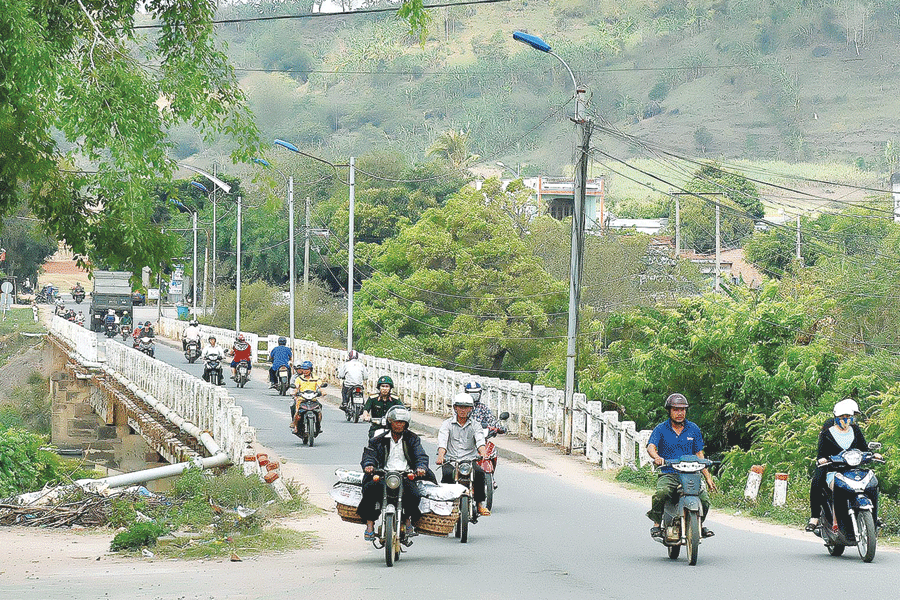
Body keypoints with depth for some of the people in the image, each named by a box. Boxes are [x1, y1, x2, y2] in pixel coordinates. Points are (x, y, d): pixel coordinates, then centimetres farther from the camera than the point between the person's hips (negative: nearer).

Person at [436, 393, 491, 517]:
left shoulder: (475, 426, 12)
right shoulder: (447, 424, 9)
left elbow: (480, 440, -6)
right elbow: (442, 441, -8)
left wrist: (483, 453, -30)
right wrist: (441, 455, -29)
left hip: (470, 460, 1)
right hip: (450, 460, -1)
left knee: (479, 472, -29)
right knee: (447, 474, -33)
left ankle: (480, 503, -18)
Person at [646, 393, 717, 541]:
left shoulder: (693, 429, 12)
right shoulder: (661, 429, 3)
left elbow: (699, 454, 14)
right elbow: (651, 447, -14)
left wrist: (708, 477, 7)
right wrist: (656, 457, -38)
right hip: (668, 474, -2)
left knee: (704, 498, -20)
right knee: (661, 493, -35)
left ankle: (699, 525, 10)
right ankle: (656, 524, -13)